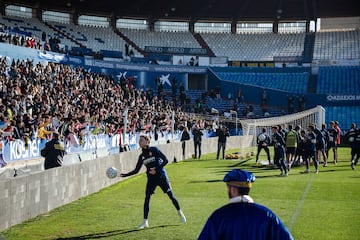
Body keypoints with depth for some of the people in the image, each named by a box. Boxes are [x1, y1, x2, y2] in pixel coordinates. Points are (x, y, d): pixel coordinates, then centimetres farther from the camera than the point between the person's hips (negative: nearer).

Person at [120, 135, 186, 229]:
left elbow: (166, 160, -10)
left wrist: (157, 169, -17)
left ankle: (180, 213, 26)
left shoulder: (154, 150, -7)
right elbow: (136, 170, 7)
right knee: (147, 199, -7)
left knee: (171, 196, 4)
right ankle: (145, 222, -1)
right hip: (151, 179, 4)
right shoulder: (141, 156, 5)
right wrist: (124, 175, -2)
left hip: (161, 176, -4)